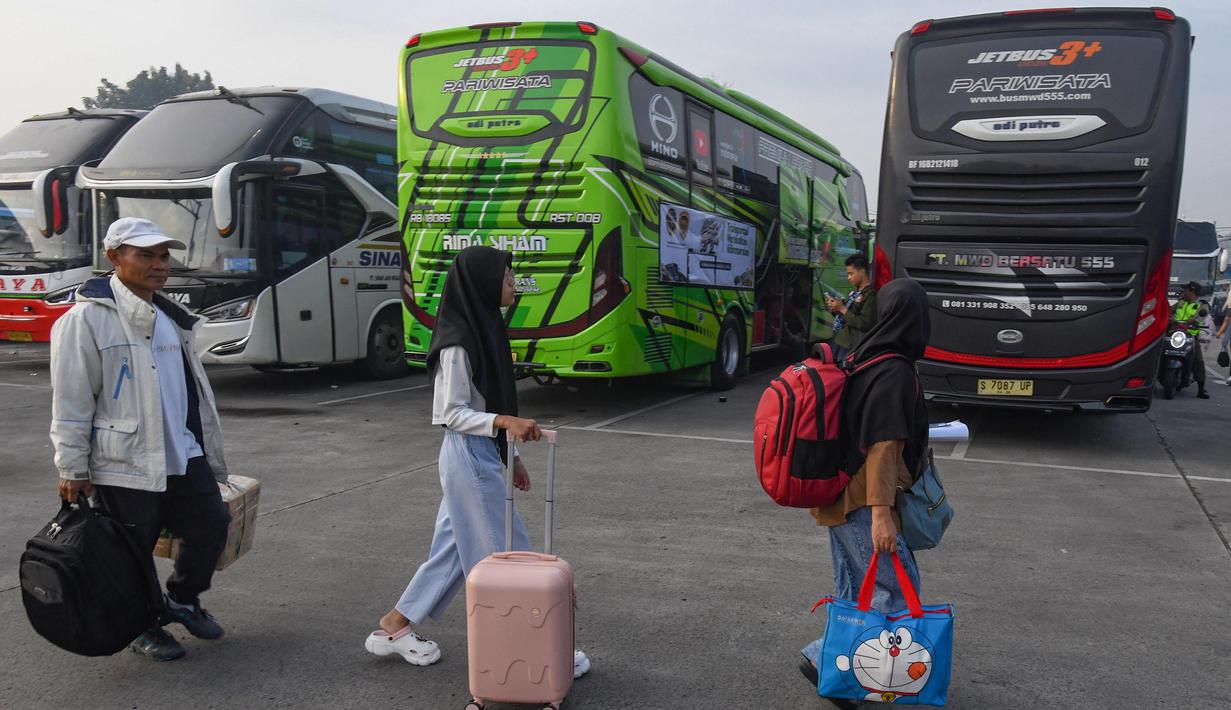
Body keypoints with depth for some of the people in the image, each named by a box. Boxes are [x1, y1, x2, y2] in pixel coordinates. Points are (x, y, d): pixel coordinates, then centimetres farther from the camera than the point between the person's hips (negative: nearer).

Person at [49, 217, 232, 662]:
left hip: (183, 456, 7)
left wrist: (210, 452, 21)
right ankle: (144, 627, 28)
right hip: (125, 464, -7)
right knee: (134, 551, 6)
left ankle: (182, 600, 33)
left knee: (212, 524, 10)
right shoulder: (88, 318, -12)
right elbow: (71, 401, -12)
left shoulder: (171, 318, 12)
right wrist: (72, 467, -11)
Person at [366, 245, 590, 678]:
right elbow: (451, 413, -18)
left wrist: (511, 455, 19)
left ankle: (395, 626, 28)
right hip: (470, 457, -10)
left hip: (484, 455, 10)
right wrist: (504, 422, -31)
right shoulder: (457, 343, -18)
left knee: (455, 547, 16)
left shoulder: (487, 329, 9)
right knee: (503, 554, 0)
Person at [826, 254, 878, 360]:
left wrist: (842, 309, -18)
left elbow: (864, 324, -22)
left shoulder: (870, 294, -14)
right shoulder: (854, 291, 13)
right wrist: (835, 308, 2)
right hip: (837, 341, 9)